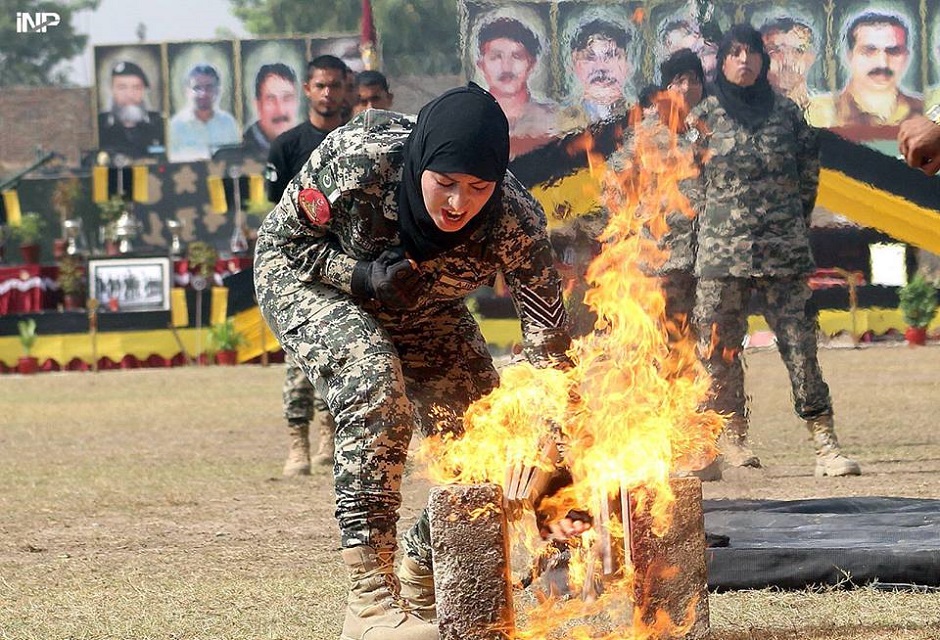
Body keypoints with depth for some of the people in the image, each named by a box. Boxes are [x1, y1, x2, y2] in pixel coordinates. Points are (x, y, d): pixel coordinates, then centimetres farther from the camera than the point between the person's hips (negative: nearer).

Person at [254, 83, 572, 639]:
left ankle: (422, 586, 22)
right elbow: (281, 237, -20)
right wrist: (363, 277, -36)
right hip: (307, 278, -4)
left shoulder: (517, 224, -33)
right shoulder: (357, 161, -38)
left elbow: (550, 344, -27)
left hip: (420, 308, 4)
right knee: (374, 381, -32)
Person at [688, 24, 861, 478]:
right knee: (720, 347, -1)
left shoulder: (786, 112, 9)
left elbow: (809, 172, 17)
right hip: (722, 251, 0)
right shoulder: (704, 116, 5)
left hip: (784, 250, 0)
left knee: (800, 342, -5)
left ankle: (824, 444, -7)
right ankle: (733, 438, 8)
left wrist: (797, 226, 13)